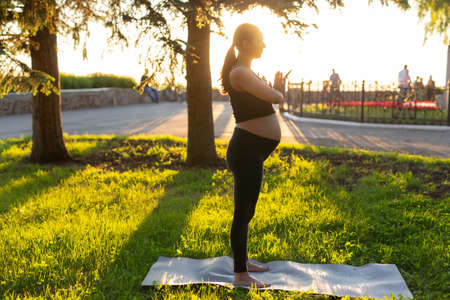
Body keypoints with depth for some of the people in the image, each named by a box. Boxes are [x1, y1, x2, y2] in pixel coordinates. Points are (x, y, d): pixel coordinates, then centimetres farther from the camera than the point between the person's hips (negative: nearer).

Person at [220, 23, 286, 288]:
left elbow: (266, 103, 24)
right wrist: (277, 90, 0)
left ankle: (242, 260, 35)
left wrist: (274, 89, 10)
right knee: (243, 212, -2)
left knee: (246, 210, 20)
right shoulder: (240, 73, -16)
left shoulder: (246, 72, 17)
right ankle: (241, 275, 9)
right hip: (247, 149, -10)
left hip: (253, 151, 10)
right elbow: (277, 98, -22)